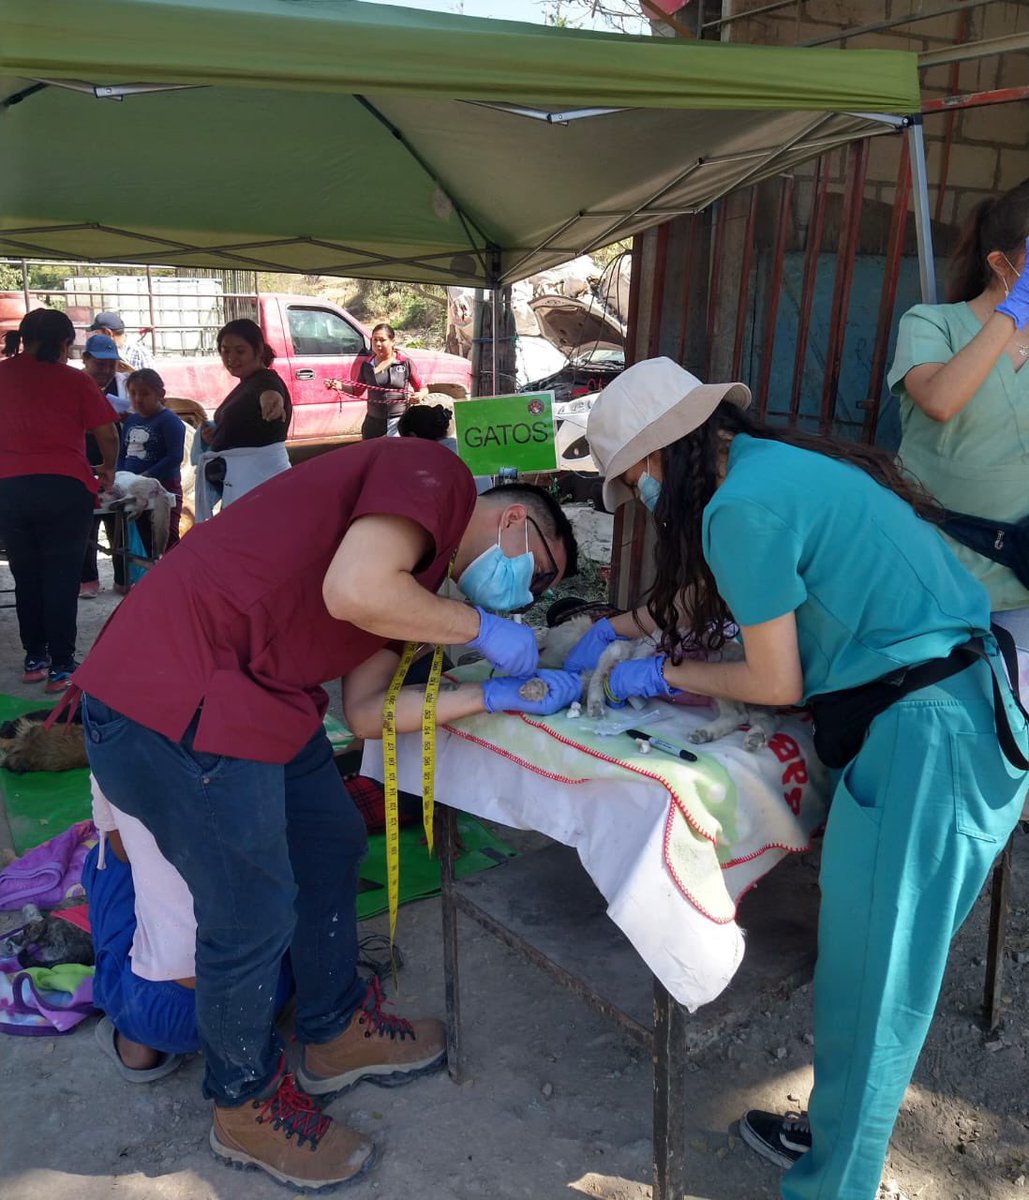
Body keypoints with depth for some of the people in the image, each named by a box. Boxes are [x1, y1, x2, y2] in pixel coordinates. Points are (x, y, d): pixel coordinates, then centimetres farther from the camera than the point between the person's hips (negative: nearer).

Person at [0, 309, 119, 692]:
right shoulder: (75, 380, 1)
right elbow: (107, 435, 1)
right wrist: (108, 468, 20)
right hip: (65, 487, -3)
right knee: (61, 578, 1)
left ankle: (34, 659, 24)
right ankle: (61, 667, 1)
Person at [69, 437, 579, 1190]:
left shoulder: (413, 565, 19)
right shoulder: (435, 475, -8)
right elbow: (351, 591, -26)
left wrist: (496, 695, 10)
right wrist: (479, 628, -10)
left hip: (248, 696, 11)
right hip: (177, 706, -11)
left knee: (331, 843, 22)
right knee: (255, 916, 4)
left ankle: (337, 1034, 43)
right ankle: (245, 1105, 31)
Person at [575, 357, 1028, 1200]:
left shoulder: (744, 504, -17)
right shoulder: (769, 462, 12)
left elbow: (776, 683, -10)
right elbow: (706, 593, 29)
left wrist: (662, 675, 4)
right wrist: (615, 627, 29)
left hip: (928, 735, -9)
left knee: (871, 982, 5)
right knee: (881, 963, 20)